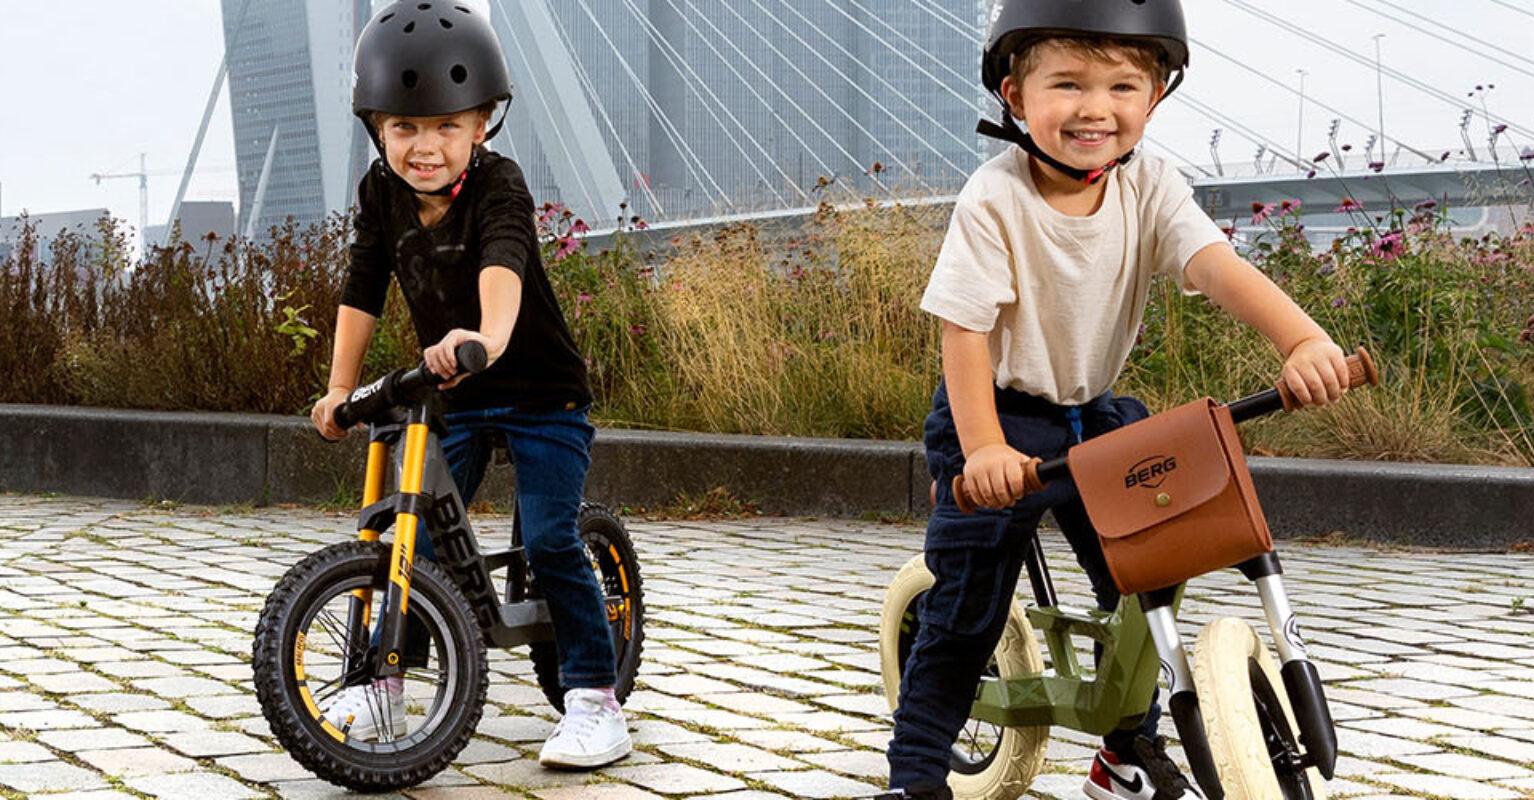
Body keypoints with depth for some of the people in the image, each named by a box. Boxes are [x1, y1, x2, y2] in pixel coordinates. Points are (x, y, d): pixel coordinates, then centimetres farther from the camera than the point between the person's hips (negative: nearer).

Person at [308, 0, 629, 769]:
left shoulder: (497, 185, -23)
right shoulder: (381, 192, -6)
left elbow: (501, 263, -43)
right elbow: (363, 289, 1)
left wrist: (489, 336, -62)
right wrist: (339, 388, -3)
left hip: (542, 394, -5)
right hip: (451, 396, 5)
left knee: (549, 541, -12)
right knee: (418, 536, 1)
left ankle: (595, 697, -2)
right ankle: (382, 683, 14)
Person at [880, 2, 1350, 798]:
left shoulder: (1150, 186, -11)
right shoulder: (995, 198, -21)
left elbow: (1217, 265, -26)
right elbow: (965, 326, -21)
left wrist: (1303, 339, -43)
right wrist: (982, 447, -31)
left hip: (1095, 416, 5)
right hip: (999, 415, -4)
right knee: (965, 611, -5)